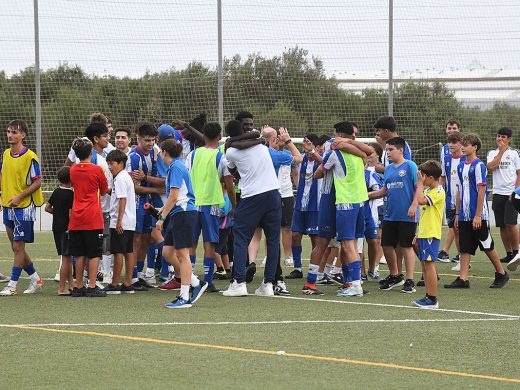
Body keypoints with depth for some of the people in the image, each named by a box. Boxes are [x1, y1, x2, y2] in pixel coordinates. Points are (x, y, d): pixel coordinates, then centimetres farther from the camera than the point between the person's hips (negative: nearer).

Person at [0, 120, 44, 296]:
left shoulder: (30, 157, -13)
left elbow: (37, 182, -12)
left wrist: (19, 197, -19)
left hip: (24, 207, -7)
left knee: (18, 246, -4)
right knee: (15, 247, 11)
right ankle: (35, 278, 25)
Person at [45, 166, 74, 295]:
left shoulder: (56, 192, 7)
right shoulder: (71, 194, -15)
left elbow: (47, 208, 13)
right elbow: (71, 214, -18)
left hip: (56, 228, 8)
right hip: (66, 229, -8)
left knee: (68, 257, 16)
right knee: (66, 258, -4)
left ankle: (71, 284, 22)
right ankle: (62, 288, -5)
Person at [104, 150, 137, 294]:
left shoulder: (120, 179, -13)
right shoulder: (127, 177, 17)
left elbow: (122, 199, -20)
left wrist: (119, 221, -22)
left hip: (120, 223, -10)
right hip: (130, 222, 10)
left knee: (118, 252, -5)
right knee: (129, 252, 9)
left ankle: (114, 284, -3)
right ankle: (128, 284, 11)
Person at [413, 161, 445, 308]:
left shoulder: (438, 192, -13)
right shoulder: (428, 191, 16)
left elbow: (421, 200, -29)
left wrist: (420, 183, -17)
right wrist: (419, 233, 22)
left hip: (431, 235, -10)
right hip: (424, 234, 10)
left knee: (429, 263, -9)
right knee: (424, 264, 11)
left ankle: (432, 299, -7)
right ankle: (428, 296, 17)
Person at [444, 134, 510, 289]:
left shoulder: (479, 166, -11)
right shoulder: (461, 166, 11)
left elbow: (481, 191, -14)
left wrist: (478, 215, -17)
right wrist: (457, 214, 14)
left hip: (478, 216, -7)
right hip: (465, 216, 7)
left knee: (487, 246, 3)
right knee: (464, 248, 3)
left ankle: (501, 274, 17)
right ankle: (463, 279, 1)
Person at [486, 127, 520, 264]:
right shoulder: (492, 153, 11)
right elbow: (490, 167, -8)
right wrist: (501, 152, -6)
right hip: (498, 193, 3)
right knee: (502, 226, 4)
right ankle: (509, 254, 11)